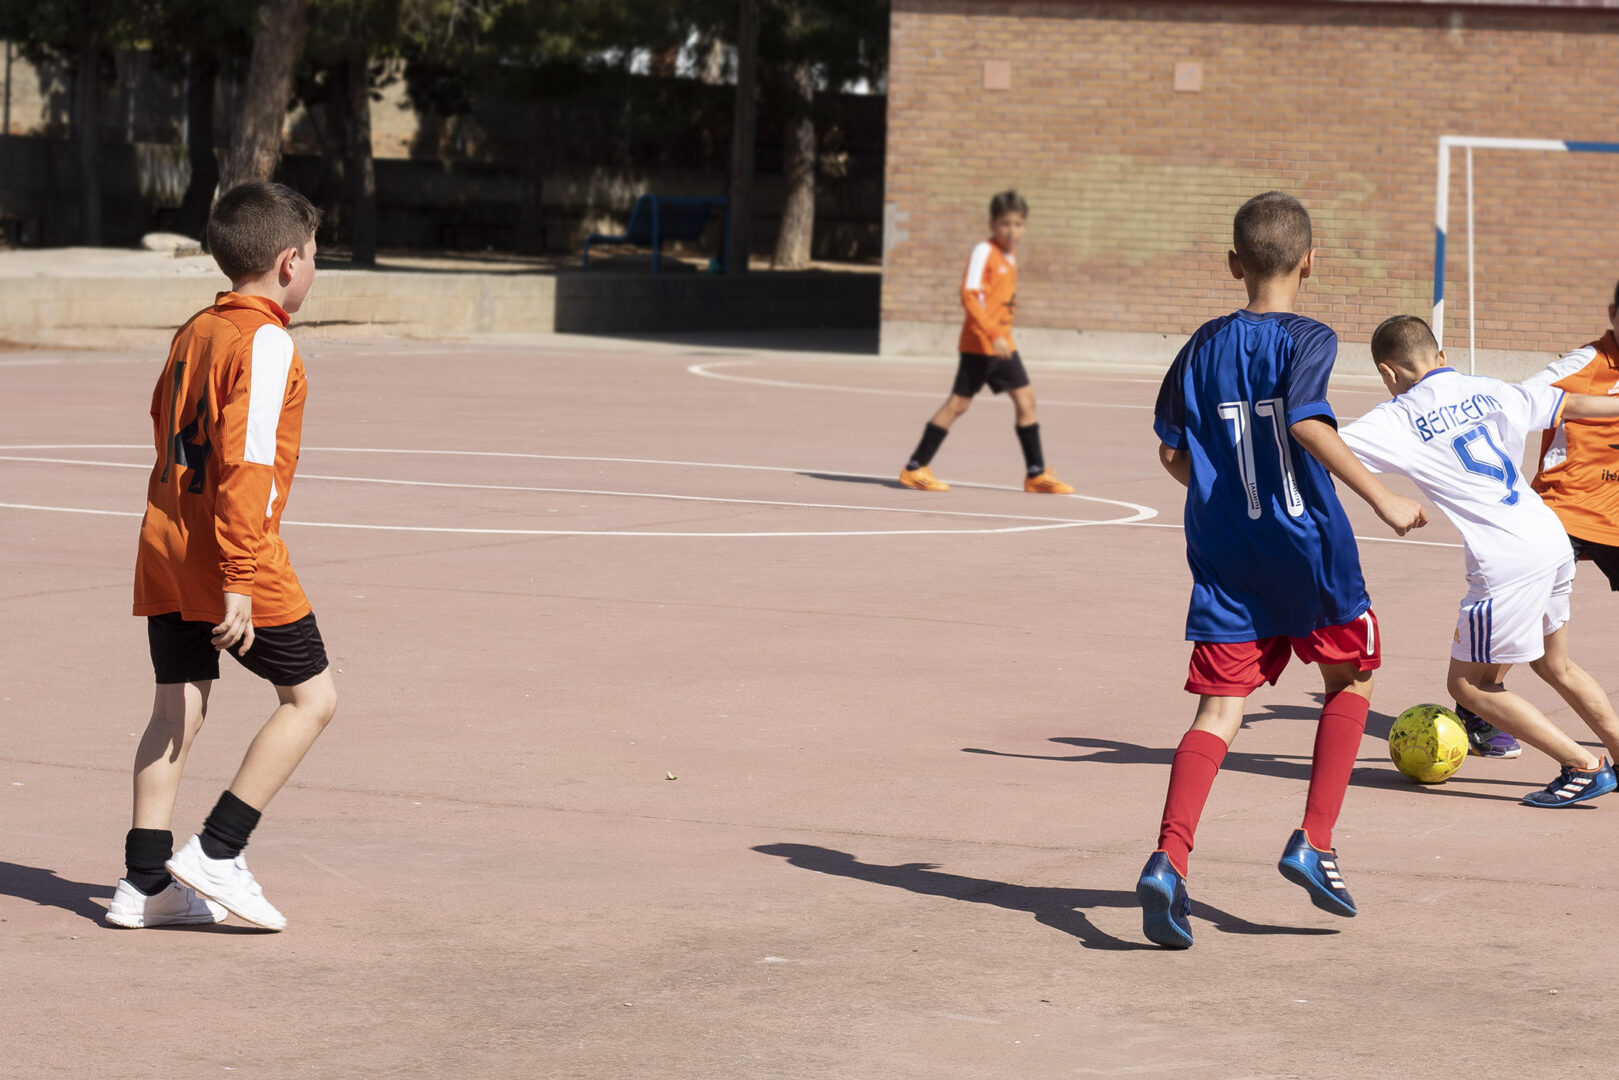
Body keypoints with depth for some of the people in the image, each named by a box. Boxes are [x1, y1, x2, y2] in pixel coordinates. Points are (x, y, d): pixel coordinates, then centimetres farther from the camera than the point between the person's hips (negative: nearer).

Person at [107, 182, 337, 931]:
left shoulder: (195, 332, 13)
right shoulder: (266, 343, -13)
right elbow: (246, 462, -20)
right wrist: (239, 582, -22)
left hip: (164, 538, 8)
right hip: (231, 547, -8)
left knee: (177, 710, 11)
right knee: (311, 696, 3)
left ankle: (145, 883, 10)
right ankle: (217, 852, -1)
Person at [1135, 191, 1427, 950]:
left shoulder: (1204, 346, 6)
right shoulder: (1307, 341, -8)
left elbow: (1172, 454, 10)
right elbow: (1308, 425, -25)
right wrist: (1383, 500, -21)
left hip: (1225, 559, 4)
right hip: (1308, 550, -3)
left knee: (1219, 711, 0)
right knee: (1349, 682, 19)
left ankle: (1168, 860, -20)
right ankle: (1314, 844, 11)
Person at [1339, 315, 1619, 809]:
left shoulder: (1399, 419, -5)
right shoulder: (1487, 391, 12)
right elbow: (1572, 405, 21)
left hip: (1508, 563, -7)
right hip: (1554, 542, 7)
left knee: (1468, 682, 7)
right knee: (1554, 665, 27)